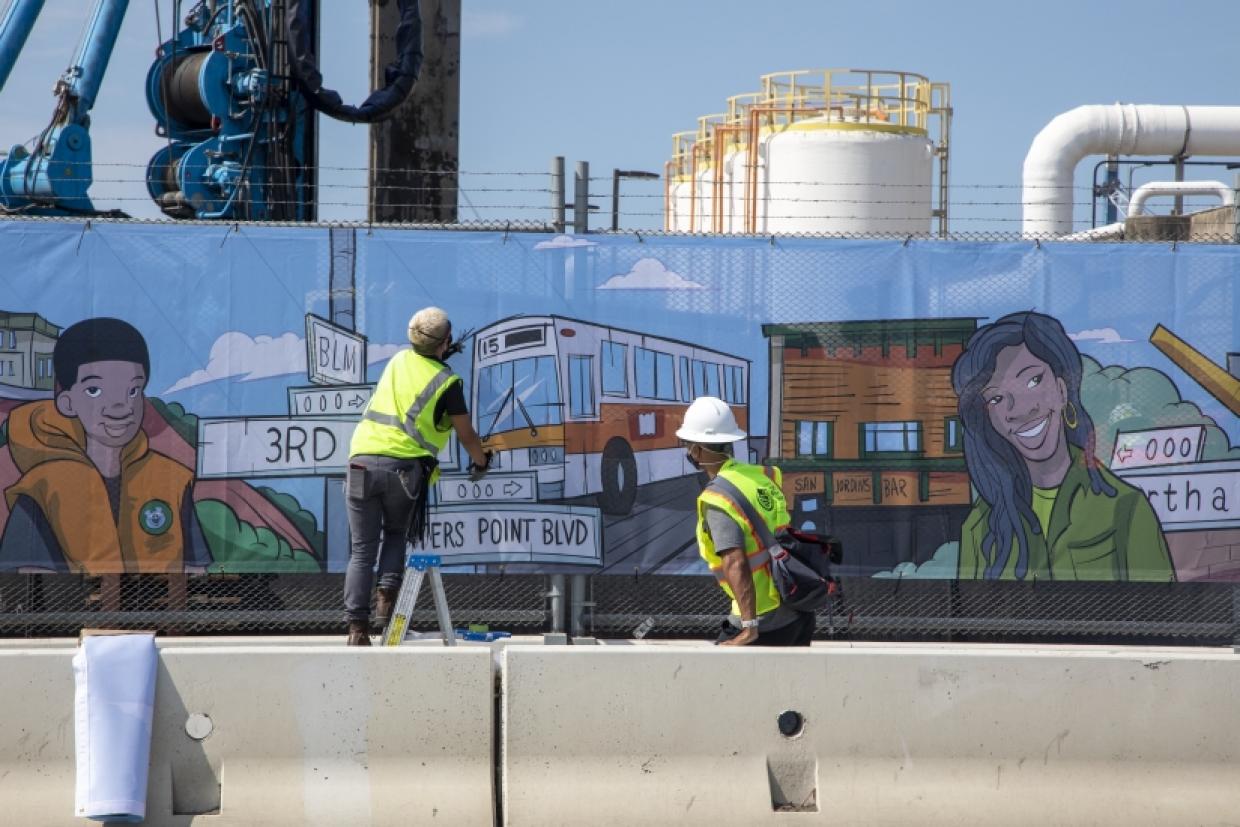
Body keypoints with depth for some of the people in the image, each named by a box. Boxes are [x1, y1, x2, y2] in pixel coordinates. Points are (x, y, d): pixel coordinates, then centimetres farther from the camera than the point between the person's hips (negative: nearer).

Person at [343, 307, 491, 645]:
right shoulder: (446, 382, 2)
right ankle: (387, 595, 1)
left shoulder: (398, 362, 15)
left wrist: (437, 358, 54)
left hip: (362, 461, 3)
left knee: (363, 549, 4)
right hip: (403, 467, -3)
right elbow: (466, 434, 11)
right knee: (396, 532, 23)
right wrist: (481, 461, 31)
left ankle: (357, 626, -4)